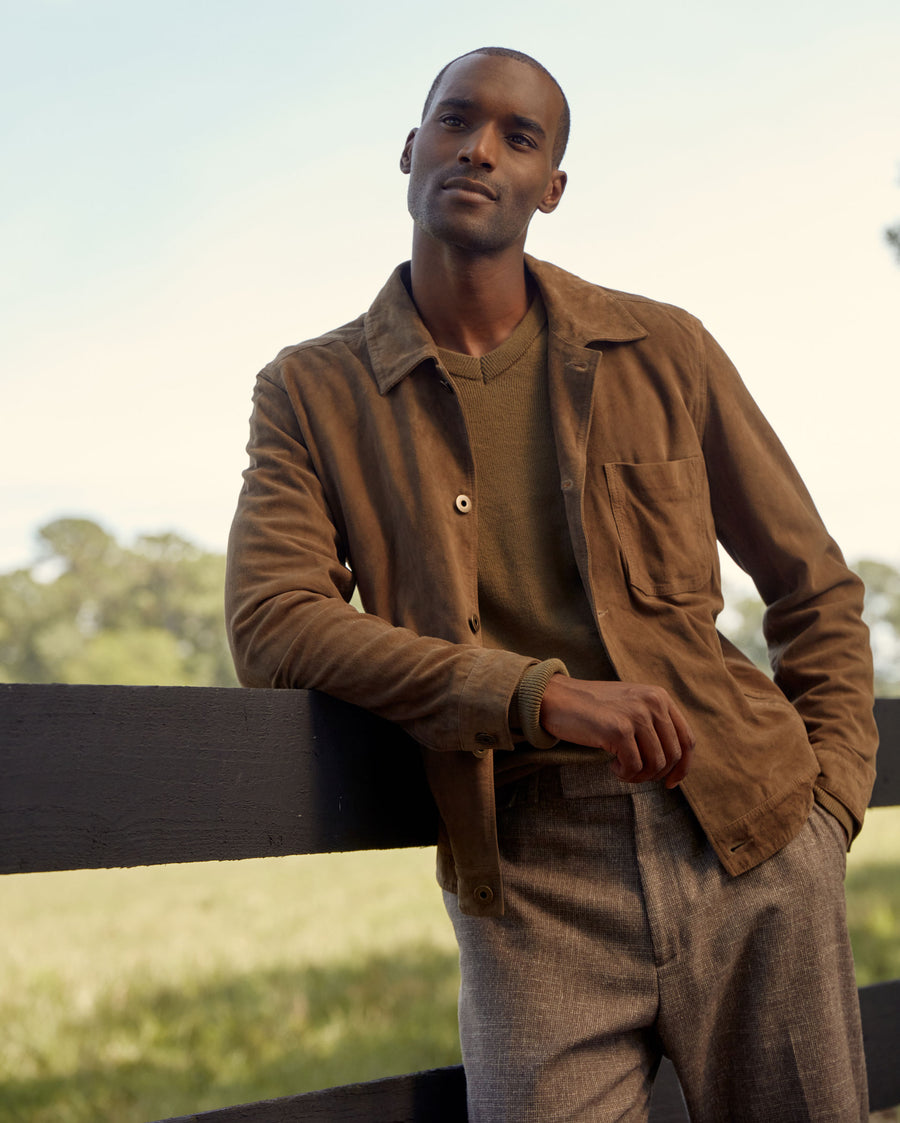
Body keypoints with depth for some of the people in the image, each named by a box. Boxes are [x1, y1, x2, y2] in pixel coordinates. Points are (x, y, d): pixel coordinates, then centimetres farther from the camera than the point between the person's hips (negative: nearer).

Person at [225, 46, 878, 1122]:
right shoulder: (312, 392, 4)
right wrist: (540, 693, -20)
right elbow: (271, 625, -10)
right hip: (529, 883, -1)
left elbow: (814, 587, 15)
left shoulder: (663, 351, 7)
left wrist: (833, 798, 4)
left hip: (751, 845, 2)